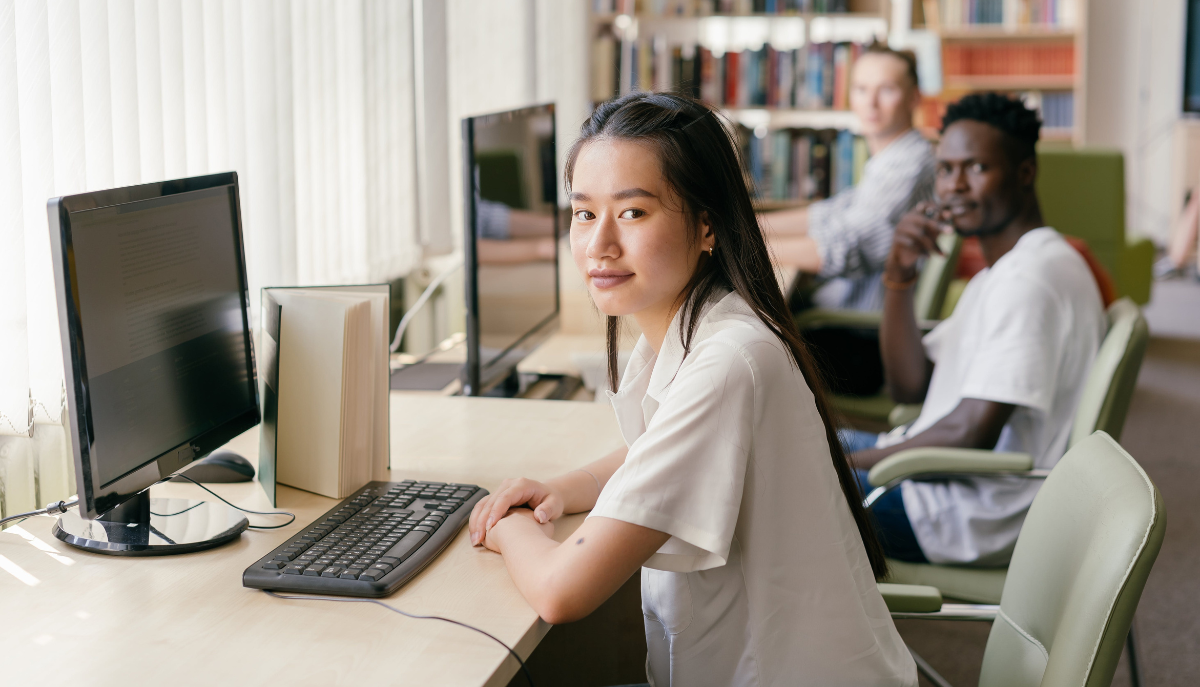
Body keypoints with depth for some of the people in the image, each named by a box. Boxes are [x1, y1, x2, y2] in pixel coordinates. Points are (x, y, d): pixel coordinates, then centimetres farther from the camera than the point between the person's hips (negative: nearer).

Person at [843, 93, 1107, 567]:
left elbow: (971, 432, -25)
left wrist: (853, 460, -13)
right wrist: (900, 277, -2)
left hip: (979, 520, -10)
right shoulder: (999, 273, 15)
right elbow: (909, 387, 11)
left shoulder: (1032, 276, -19)